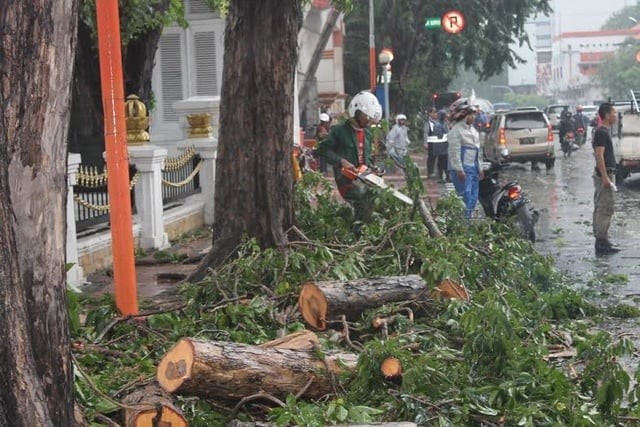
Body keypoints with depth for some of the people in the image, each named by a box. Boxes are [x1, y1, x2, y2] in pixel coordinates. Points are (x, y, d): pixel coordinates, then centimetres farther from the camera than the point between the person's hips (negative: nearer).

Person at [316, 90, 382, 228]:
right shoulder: (339, 130, -4)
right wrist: (341, 161, -18)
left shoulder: (367, 133, 17)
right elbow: (323, 149, -7)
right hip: (346, 180, -7)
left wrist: (372, 168, 5)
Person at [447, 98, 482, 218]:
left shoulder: (473, 130, 18)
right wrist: (459, 170, -22)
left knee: (473, 198, 11)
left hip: (473, 169, 9)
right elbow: (454, 151, -18)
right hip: (462, 170, -9)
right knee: (465, 198, -12)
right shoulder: (456, 130, -11)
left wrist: (479, 168, 20)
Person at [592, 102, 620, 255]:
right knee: (605, 209, -9)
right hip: (605, 174, -11)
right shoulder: (602, 132, -15)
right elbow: (599, 155, -22)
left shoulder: (604, 131, 16)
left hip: (606, 174, 11)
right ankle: (602, 243, -8)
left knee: (600, 209, 13)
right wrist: (605, 177, -25)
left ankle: (601, 241, 19)